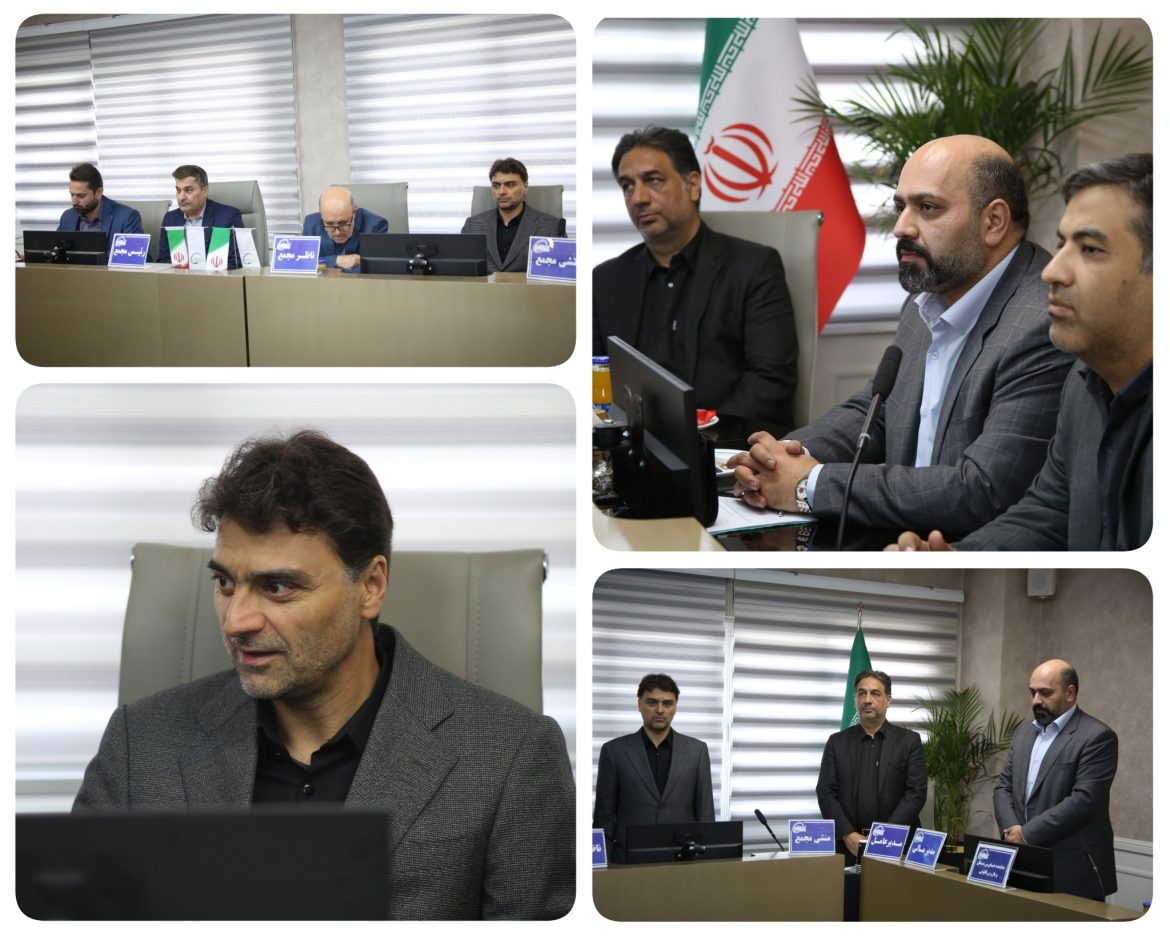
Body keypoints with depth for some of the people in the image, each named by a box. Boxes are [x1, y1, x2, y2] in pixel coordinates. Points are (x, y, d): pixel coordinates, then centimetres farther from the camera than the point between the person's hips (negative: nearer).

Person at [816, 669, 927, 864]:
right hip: (847, 845, 1)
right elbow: (826, 793, 3)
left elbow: (916, 792, -3)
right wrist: (848, 835, -12)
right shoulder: (837, 742, 9)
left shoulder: (909, 741, 5)